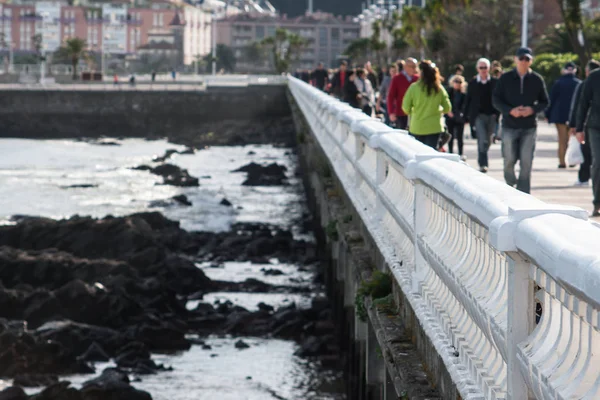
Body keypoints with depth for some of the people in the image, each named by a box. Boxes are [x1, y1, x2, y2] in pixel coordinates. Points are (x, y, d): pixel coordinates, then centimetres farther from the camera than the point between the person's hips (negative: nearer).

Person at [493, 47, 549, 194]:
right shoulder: (505, 78, 2)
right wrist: (510, 111, -15)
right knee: (509, 160, 1)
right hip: (509, 126, 0)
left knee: (526, 162, -4)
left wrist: (533, 109, -11)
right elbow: (496, 100, 2)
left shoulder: (537, 80, 3)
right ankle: (510, 185, 25)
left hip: (529, 127, 0)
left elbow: (545, 102, 9)